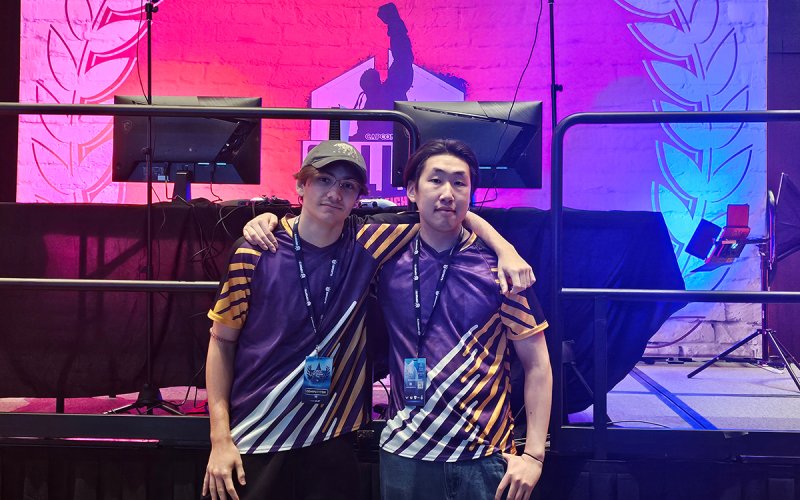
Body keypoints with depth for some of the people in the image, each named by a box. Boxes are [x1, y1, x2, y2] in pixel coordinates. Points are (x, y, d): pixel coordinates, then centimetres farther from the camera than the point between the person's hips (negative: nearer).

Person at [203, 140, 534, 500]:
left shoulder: (366, 245, -3)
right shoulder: (256, 253, -7)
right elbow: (222, 342, -1)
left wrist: (506, 250, -11)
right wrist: (220, 439, -6)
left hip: (332, 442, 2)